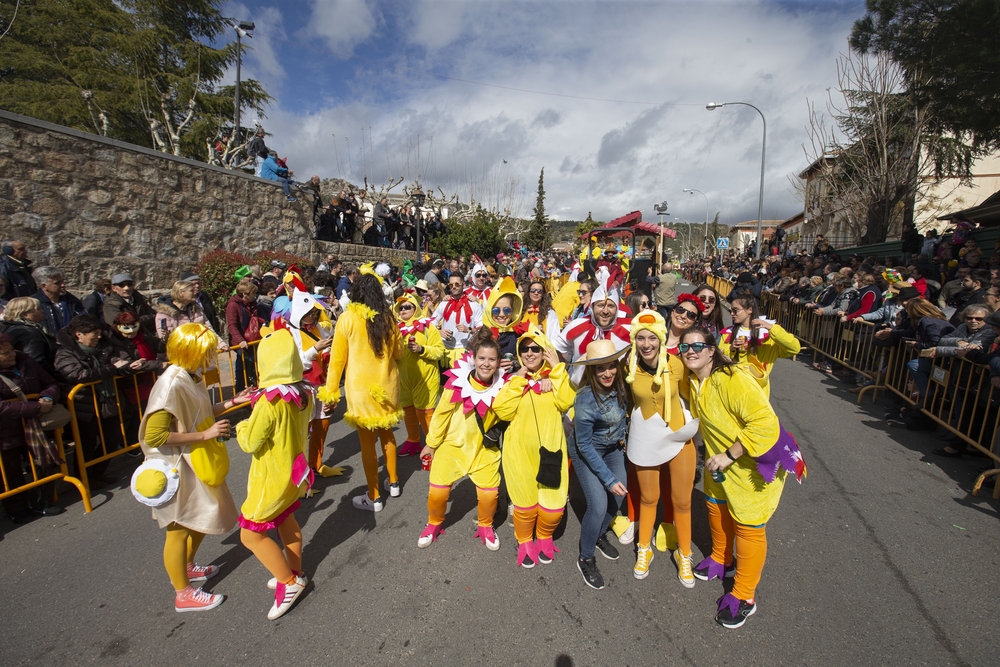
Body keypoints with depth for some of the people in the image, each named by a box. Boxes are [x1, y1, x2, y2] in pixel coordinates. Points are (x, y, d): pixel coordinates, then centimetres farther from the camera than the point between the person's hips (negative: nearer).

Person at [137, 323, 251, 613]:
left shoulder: (191, 378, -1)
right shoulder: (171, 385, -27)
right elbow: (153, 436, -28)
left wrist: (233, 402, 3)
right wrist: (205, 435, -26)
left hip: (198, 463, 9)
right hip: (177, 469, -8)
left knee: (204, 518, 23)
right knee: (179, 529, 10)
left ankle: (187, 567, 47)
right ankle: (183, 594, 29)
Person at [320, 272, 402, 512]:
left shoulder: (348, 318, -10)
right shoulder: (387, 317, 0)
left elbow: (337, 358, -7)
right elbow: (398, 353, 11)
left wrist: (331, 390, 1)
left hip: (361, 386, -4)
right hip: (386, 382, 4)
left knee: (367, 440, 7)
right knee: (386, 432, 21)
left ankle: (374, 498, 19)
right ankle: (393, 483, 34)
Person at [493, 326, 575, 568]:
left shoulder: (555, 376, 4)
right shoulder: (513, 379, 0)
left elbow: (565, 403, -16)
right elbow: (504, 412, -14)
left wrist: (558, 369, -15)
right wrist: (517, 380, -14)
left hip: (551, 449, 1)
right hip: (520, 451, -1)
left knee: (554, 506, 4)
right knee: (525, 503, 9)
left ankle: (544, 537, 36)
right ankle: (524, 542, 39)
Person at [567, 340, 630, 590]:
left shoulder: (620, 386, -18)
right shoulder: (586, 398, -33)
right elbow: (584, 445, -24)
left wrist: (621, 437, 6)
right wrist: (608, 479, -21)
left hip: (613, 447, 6)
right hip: (586, 451, -6)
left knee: (618, 497, 10)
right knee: (599, 506, -10)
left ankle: (599, 536, 39)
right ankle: (585, 559, 15)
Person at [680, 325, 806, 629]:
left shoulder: (733, 380, -31)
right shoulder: (694, 382, -4)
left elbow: (765, 423, -35)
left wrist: (729, 456, -31)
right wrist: (716, 454, 6)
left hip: (756, 463, -8)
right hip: (721, 460, 8)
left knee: (747, 527, 5)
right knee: (716, 504, 23)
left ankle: (744, 597, 25)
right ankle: (721, 560, 50)